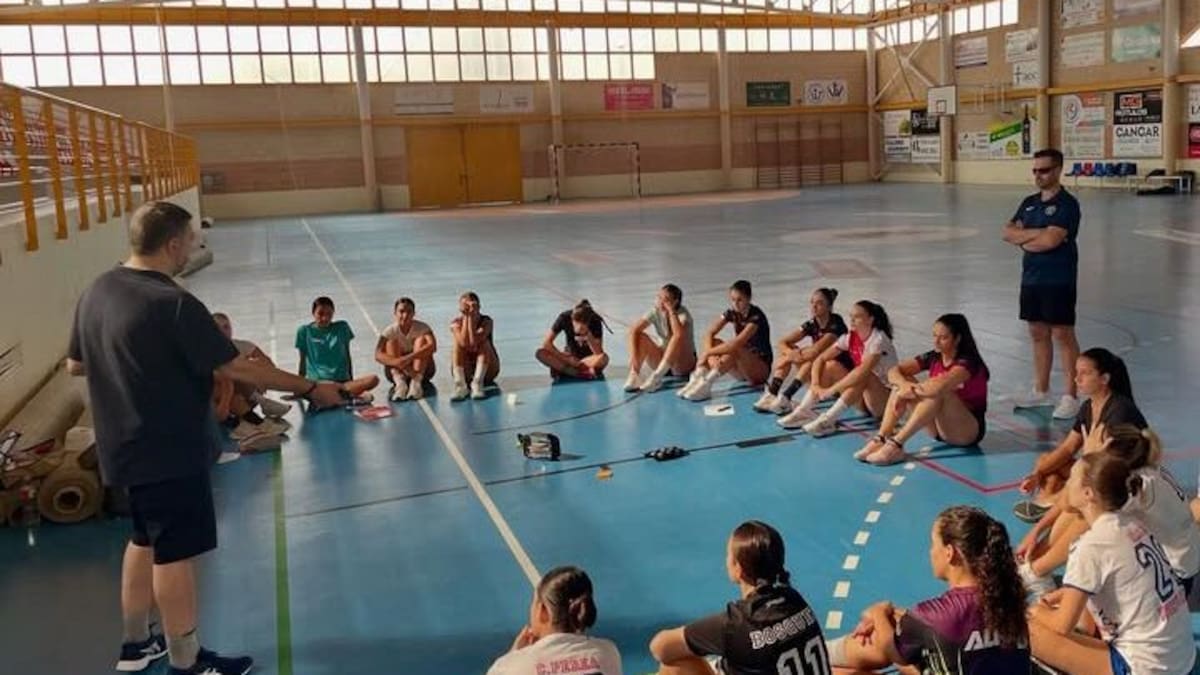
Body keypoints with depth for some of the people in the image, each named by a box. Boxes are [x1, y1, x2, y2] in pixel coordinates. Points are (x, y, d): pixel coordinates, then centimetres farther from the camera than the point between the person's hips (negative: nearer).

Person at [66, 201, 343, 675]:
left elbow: (75, 365, 12)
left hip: (126, 446, 9)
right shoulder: (173, 304, -24)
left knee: (146, 541, 23)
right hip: (168, 450, -9)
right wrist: (310, 388, -14)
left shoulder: (97, 291, 2)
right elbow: (237, 369, -22)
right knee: (175, 552, 3)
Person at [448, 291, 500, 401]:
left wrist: (471, 317, -28)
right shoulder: (456, 323, -10)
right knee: (458, 344, -22)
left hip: (487, 370, -1)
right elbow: (464, 343, -29)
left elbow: (474, 342, -31)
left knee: (484, 343, -25)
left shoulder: (486, 321, -14)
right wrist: (465, 317, -26)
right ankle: (460, 386, -30)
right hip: (465, 371, 1)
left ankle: (477, 384, -31)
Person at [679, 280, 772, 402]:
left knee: (734, 350, -35)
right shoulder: (732, 313, -1)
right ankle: (698, 379, -34)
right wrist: (710, 353, -27)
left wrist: (708, 352, -30)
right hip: (742, 370, 7)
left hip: (761, 368, -6)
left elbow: (737, 344, -33)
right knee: (715, 343, -16)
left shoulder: (756, 316, -21)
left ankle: (705, 384, -41)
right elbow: (709, 334, -9)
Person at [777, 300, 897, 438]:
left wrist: (830, 390, -36)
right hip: (863, 399, 7)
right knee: (832, 365, -10)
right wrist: (815, 385, -21)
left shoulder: (878, 340, -21)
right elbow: (820, 359, -4)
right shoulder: (849, 338, -2)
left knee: (864, 376, -35)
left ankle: (827, 420, -37)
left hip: (887, 399, -6)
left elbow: (862, 371, -37)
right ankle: (803, 412, -16)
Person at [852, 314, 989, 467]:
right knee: (902, 382, -10)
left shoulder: (967, 363, -18)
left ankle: (896, 444, -38)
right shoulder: (933, 358, 2)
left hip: (969, 430, -7)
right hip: (940, 428, 7)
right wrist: (904, 385, -28)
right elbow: (893, 372, -7)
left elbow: (940, 386, -38)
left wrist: (910, 390, -24)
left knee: (939, 392, -34)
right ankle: (880, 439, -24)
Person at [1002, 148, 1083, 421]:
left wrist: (1023, 239, -4)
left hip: (1058, 280, -7)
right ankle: (1040, 390, 23)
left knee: (1063, 335, -3)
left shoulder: (1067, 204, -10)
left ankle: (1070, 397, 2)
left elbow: (1050, 241, -20)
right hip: (1031, 278, 7)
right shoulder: (1029, 203, 13)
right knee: (1038, 333, 13)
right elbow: (1008, 233, 4)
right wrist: (1036, 234, -11)